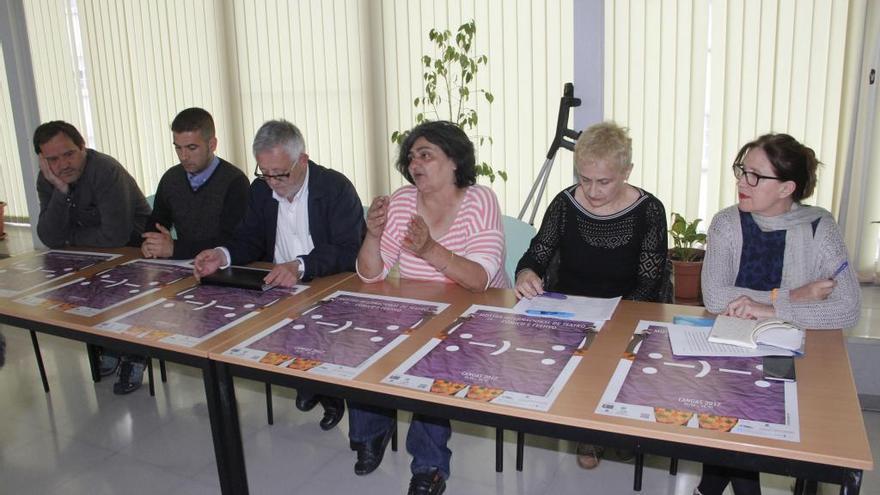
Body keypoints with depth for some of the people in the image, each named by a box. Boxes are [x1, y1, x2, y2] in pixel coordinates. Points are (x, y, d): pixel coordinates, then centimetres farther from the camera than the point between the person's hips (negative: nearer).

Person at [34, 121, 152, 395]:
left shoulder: (106, 170, -25)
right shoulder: (47, 181, -5)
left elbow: (116, 236, -31)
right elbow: (50, 240, -15)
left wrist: (70, 236, -13)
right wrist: (61, 190, -25)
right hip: (94, 254, 7)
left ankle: (135, 355, -7)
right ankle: (108, 350, 8)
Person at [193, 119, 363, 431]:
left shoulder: (337, 188, -12)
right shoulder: (261, 190, 7)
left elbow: (349, 250, -21)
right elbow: (250, 239, 11)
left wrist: (300, 266, -37)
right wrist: (223, 255, -12)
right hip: (276, 289, 6)